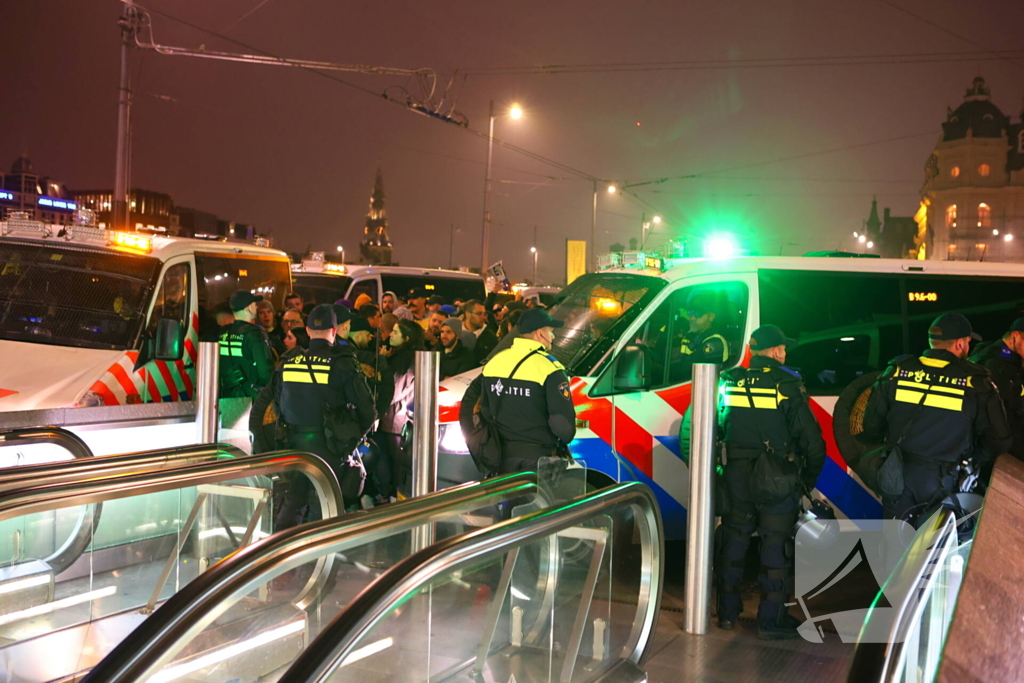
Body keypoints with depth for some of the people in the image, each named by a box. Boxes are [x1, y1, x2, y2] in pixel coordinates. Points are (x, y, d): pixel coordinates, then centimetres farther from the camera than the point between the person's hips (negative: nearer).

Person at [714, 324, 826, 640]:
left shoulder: (728, 382, 3)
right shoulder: (787, 384, -9)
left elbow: (713, 429, 8)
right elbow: (812, 439, -9)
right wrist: (809, 479, 5)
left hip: (736, 478, 4)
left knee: (733, 542, 16)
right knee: (776, 548, 6)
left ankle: (727, 612, 25)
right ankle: (771, 620, 11)